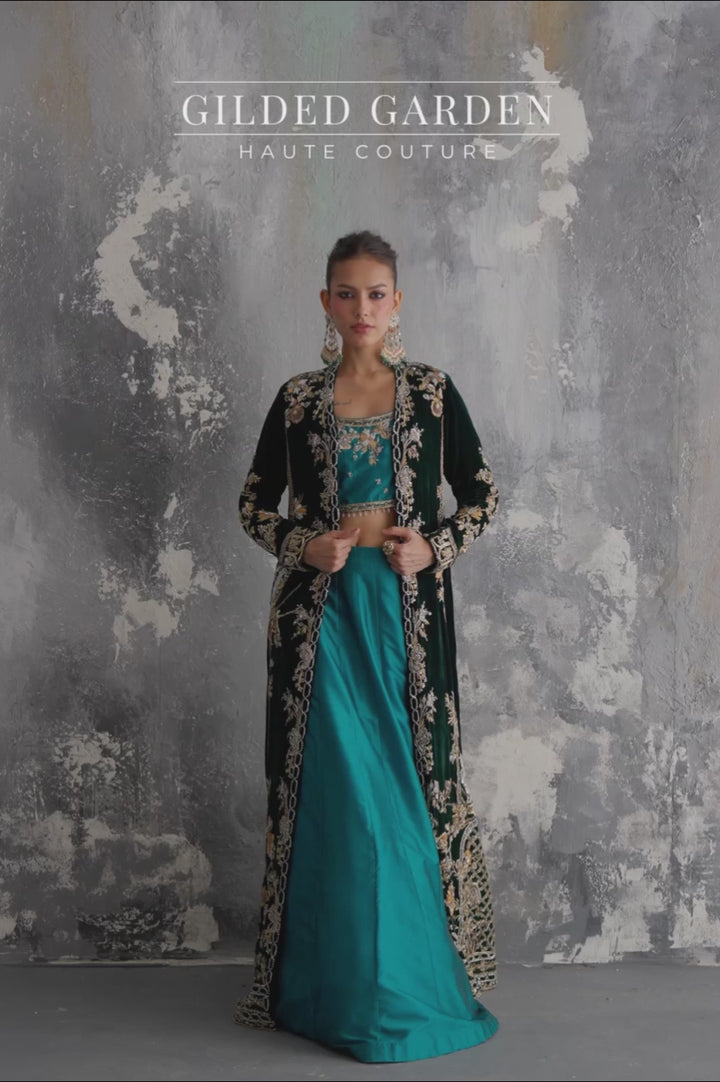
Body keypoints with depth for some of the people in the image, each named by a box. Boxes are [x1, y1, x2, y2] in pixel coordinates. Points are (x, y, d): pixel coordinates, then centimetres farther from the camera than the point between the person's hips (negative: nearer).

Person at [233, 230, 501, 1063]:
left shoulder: (431, 392, 5)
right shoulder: (297, 399, 5)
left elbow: (481, 495, 8)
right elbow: (254, 503, 10)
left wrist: (436, 547, -9)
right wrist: (301, 545, -8)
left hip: (407, 603, 0)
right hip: (322, 604, 0)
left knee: (413, 779, 2)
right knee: (331, 786, 2)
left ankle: (416, 977, 16)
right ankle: (334, 986, 14)